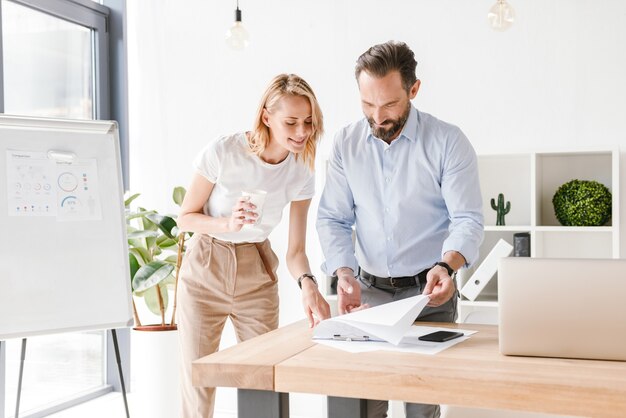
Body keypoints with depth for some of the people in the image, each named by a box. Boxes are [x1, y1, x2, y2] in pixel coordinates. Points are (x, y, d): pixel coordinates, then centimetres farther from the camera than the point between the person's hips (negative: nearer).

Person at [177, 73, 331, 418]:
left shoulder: (301, 173, -8)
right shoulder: (223, 151, -18)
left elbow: (295, 250, -6)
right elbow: (185, 218, -7)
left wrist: (307, 284, -26)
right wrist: (228, 224, -26)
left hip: (257, 276, 3)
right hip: (205, 271, -2)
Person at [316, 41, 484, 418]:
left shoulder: (448, 142, -8)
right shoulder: (347, 143, 2)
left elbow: (468, 219, -11)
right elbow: (333, 218, 1)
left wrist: (446, 266, -31)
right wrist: (344, 273, -15)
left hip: (429, 293, -2)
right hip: (368, 291, 3)